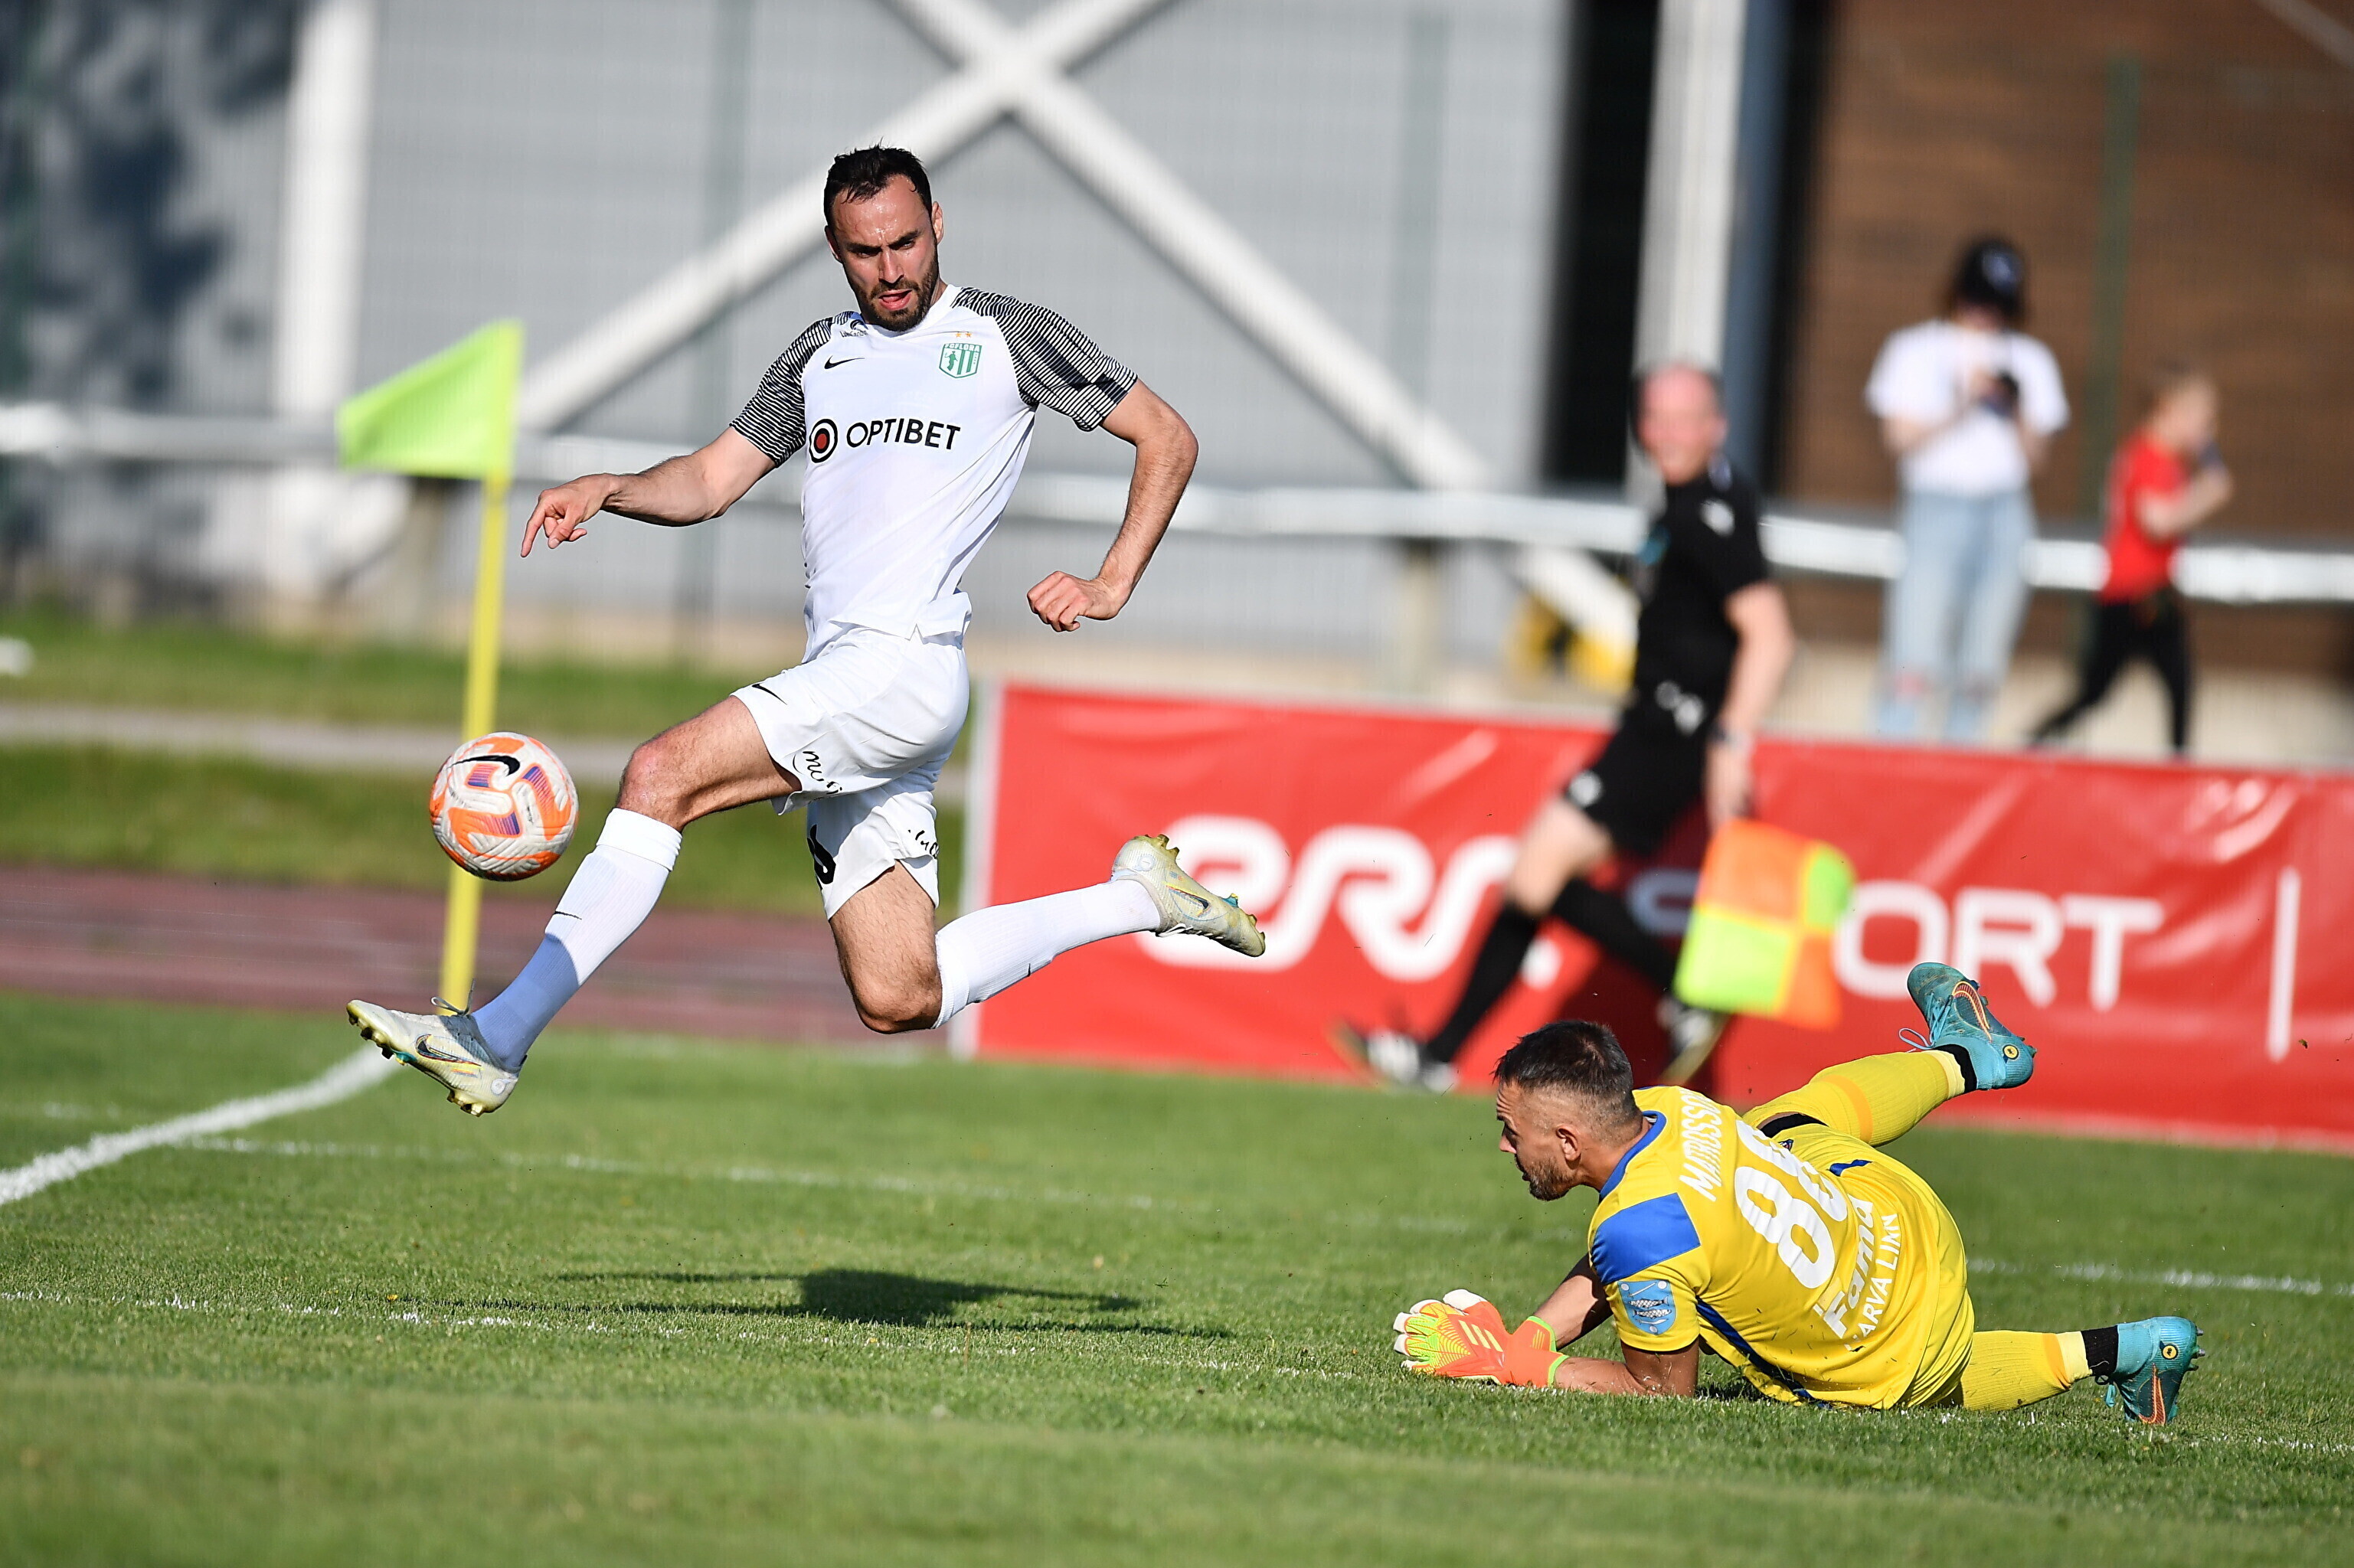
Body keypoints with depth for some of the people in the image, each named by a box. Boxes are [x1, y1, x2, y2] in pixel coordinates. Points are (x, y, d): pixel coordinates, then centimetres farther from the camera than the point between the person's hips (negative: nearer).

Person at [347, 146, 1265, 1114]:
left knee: (664, 773, -23)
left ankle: (496, 1040, -25)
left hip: (907, 663, -7)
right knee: (900, 1004, 1)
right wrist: (607, 489, 1)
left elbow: (1168, 438, 9)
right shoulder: (819, 357, 24)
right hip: (838, 690, 7)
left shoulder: (1008, 337, 7)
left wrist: (1111, 586, -2)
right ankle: (1138, 897, 20)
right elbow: (711, 481, 22)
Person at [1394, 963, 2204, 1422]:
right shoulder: (1666, 1107, -18)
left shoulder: (1640, 1234, -38)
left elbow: (1665, 1390, -20)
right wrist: (1527, 1335, -10)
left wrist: (1514, 1365, -20)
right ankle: (1963, 1057, 56)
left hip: (1891, 1369, -5)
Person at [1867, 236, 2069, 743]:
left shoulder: (2030, 361, 16)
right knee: (1914, 666, -14)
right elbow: (1901, 439, -1)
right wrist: (1962, 408, -11)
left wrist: (2017, 410, -6)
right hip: (1936, 506, -3)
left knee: (1981, 674, -1)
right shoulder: (1917, 352, 8)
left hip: (2006, 511, 3)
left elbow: (2035, 457, 11)